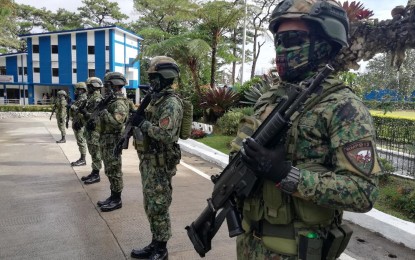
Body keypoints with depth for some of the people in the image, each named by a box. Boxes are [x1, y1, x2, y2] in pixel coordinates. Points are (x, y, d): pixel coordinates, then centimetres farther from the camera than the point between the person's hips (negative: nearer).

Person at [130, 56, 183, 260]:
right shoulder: (156, 99, 14)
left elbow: (166, 134, -28)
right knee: (150, 206, 17)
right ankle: (155, 244, 31)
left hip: (160, 163, -10)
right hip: (148, 160, 10)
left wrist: (142, 123, -20)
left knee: (158, 207, 2)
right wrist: (137, 124, 5)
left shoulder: (171, 103, -17)